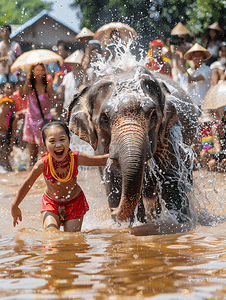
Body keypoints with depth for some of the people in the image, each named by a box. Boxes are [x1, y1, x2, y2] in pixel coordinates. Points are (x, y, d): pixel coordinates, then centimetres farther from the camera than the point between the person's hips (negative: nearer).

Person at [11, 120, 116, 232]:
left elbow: (102, 160, -13)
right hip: (51, 202, -1)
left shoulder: (76, 158, -26)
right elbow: (27, 184, -12)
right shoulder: (43, 164, -28)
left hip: (74, 202, 1)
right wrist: (15, 206, -2)